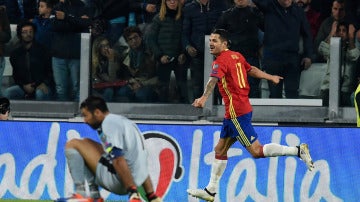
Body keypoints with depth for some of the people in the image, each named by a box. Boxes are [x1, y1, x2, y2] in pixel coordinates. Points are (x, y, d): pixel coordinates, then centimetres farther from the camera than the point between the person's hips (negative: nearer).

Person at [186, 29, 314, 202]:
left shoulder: (221, 61, -14)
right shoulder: (236, 56, 12)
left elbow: (214, 80, -33)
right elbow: (251, 70, 26)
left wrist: (204, 98, -49)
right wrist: (270, 77, 43)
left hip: (236, 112, -10)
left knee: (256, 151, -9)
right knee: (220, 150, 14)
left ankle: (298, 151, -10)